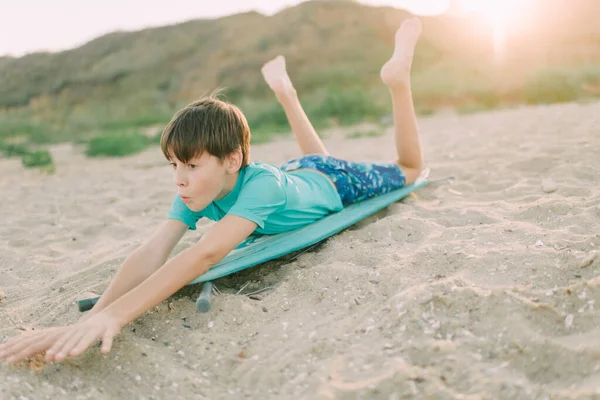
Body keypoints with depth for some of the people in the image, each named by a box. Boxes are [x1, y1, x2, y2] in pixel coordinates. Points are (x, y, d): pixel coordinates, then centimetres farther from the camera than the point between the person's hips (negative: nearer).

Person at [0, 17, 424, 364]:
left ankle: (398, 74, 21)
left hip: (334, 181, -4)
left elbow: (206, 254, -65)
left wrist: (115, 315, -74)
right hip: (296, 170, 4)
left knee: (408, 169, 21)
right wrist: (91, 318, -60)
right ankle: (285, 92, 52)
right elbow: (152, 252, -44)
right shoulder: (195, 193, -33)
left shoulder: (261, 185, -51)